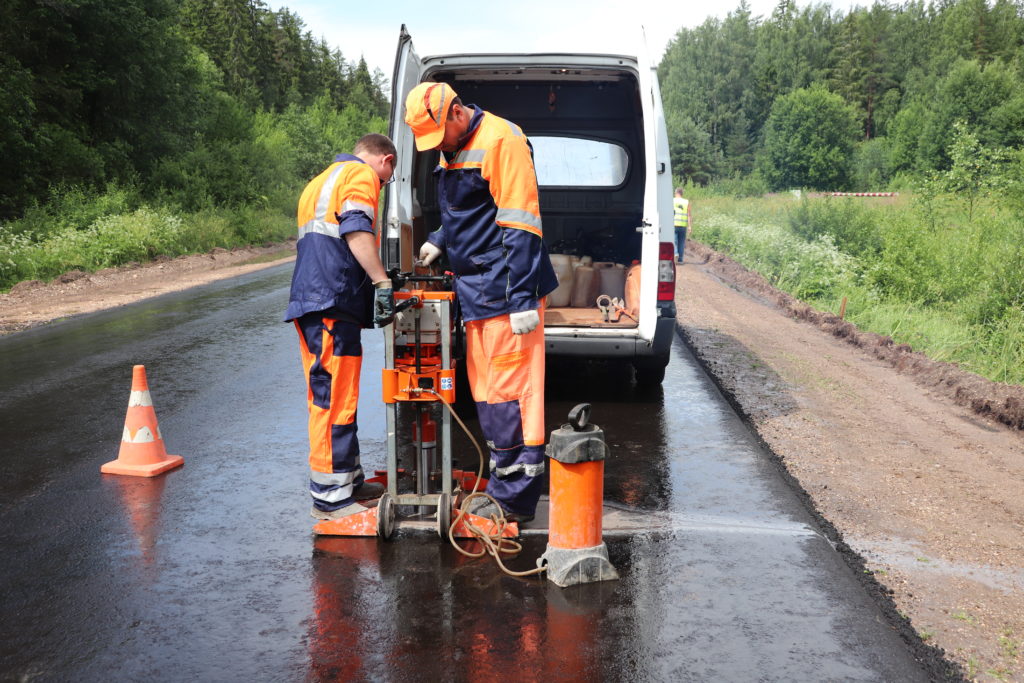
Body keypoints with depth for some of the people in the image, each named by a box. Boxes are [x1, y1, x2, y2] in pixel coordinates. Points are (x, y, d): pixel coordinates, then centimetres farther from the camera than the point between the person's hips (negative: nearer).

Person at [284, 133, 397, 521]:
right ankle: (331, 496, -6)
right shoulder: (363, 174, 1)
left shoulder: (321, 181, 30)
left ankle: (349, 482, 22)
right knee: (335, 398, -8)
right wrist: (383, 283, -20)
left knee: (329, 397, 13)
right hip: (333, 301, -10)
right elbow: (357, 229, -16)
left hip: (309, 301, 10)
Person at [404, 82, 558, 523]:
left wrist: (523, 300, -22)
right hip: (474, 290, 10)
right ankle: (503, 486, 23)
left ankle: (514, 499, 1)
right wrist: (440, 239, 14)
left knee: (508, 390, -6)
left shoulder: (501, 140, -13)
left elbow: (519, 226, -19)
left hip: (504, 290, -9)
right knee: (484, 389, 13)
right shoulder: (451, 149, 16)